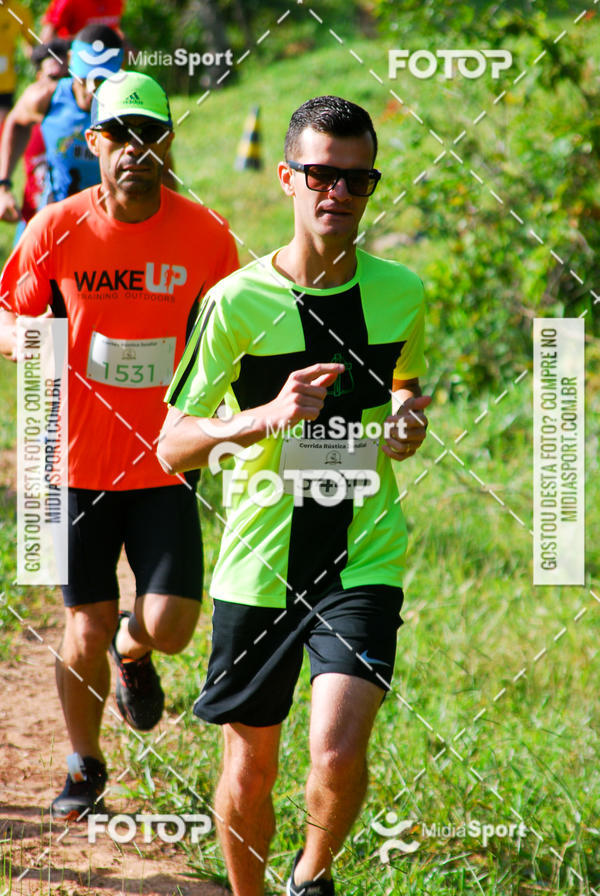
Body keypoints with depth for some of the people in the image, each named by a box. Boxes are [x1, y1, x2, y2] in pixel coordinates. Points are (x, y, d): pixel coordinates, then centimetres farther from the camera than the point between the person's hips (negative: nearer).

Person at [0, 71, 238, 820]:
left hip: (165, 463, 0)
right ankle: (84, 767, 31)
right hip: (82, 463, 0)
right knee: (86, 634, 4)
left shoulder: (205, 236, -5)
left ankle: (132, 650, 29)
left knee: (170, 628, -10)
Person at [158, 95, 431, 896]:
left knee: (338, 753, -17)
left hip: (364, 560, 1)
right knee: (250, 770, 9)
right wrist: (267, 417, -24)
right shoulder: (238, 301, -9)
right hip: (259, 562, 0)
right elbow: (173, 445, -7)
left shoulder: (401, 293, 0)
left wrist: (406, 422, -1)